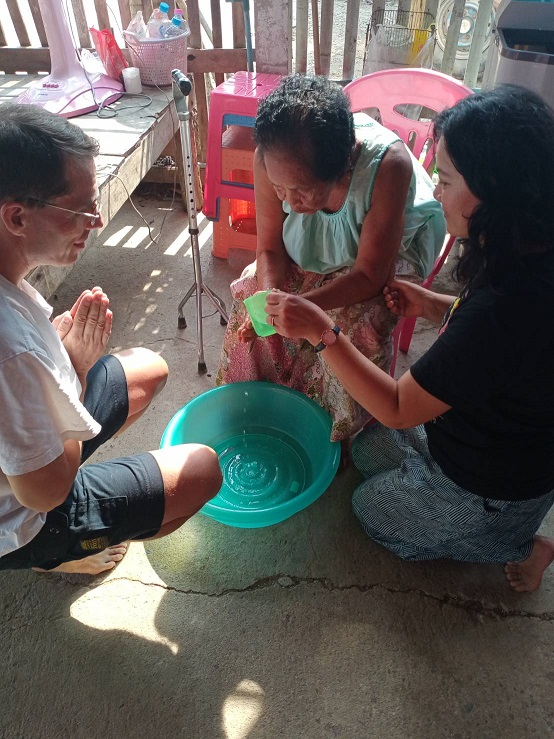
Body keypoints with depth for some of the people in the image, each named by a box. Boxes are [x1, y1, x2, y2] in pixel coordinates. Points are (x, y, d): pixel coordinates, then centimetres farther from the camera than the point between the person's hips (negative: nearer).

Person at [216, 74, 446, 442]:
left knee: (357, 321, -29)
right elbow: (271, 249, -16)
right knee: (251, 291, -10)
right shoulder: (272, 160, -29)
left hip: (391, 252, -4)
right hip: (312, 250, 5)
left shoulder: (388, 164, -40)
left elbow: (369, 276, -34)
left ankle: (345, 434, -2)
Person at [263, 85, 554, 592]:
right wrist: (435, 306, -4)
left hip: (489, 494, -8)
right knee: (368, 449, 24)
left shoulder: (503, 311, -40)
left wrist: (321, 331, -29)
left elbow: (397, 409, -29)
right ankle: (509, 531, 21)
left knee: (373, 508, 19)